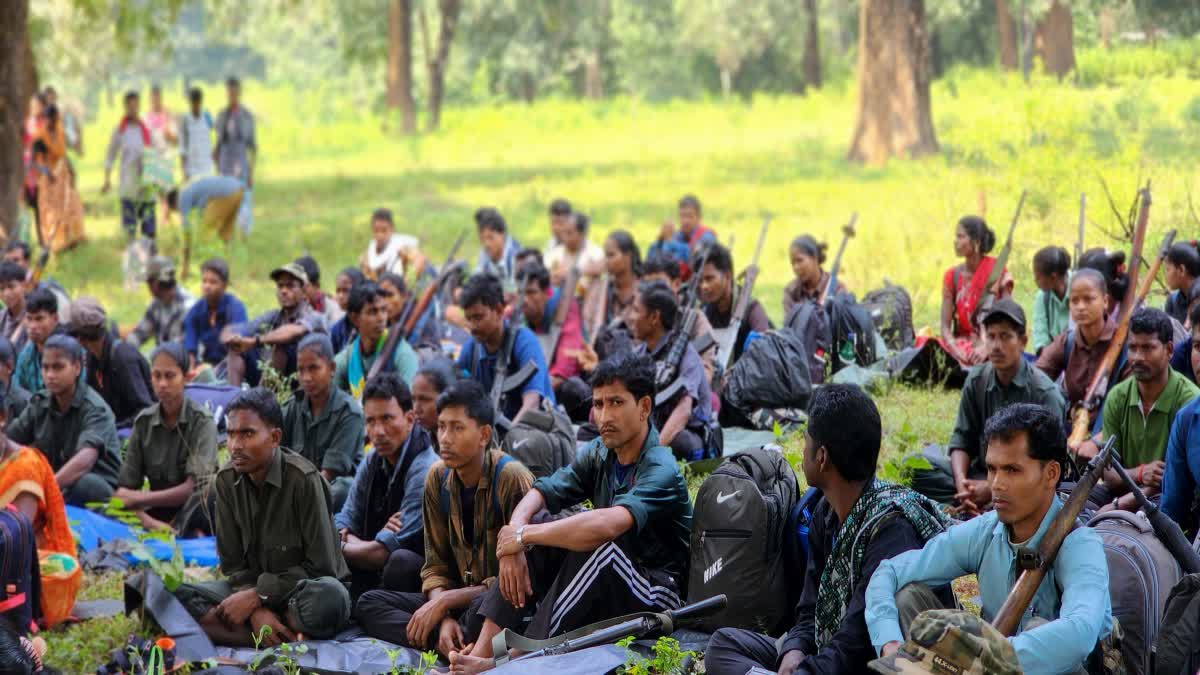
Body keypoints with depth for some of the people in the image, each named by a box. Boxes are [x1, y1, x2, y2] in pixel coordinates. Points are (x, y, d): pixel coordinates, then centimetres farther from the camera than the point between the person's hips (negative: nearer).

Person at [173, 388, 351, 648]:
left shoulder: (303, 479, -18)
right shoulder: (226, 480, -3)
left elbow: (320, 566, -16)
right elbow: (233, 563, -1)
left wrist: (256, 596, -18)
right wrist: (257, 610, -21)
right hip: (253, 587, 5)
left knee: (329, 597, -40)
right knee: (178, 597, -21)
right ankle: (288, 637, -27)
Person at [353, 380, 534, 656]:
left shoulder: (512, 479, -15)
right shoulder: (437, 478, 3)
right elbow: (435, 565, 4)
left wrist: (444, 601, -15)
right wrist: (445, 617, -17)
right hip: (460, 598, 7)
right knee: (369, 604, -10)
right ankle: (453, 644, -26)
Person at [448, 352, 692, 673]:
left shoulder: (661, 471, -22)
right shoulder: (597, 455, 2)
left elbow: (607, 524, -37)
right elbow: (537, 494, -1)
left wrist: (523, 535, -29)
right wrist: (513, 540, -23)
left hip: (654, 595, -8)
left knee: (597, 545, -33)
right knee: (534, 531, -6)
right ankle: (483, 649, -19)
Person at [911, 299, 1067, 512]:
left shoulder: (1045, 393, -11)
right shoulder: (976, 380, 5)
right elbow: (962, 438, 5)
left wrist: (992, 489, -21)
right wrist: (961, 483, -16)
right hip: (980, 473, 6)